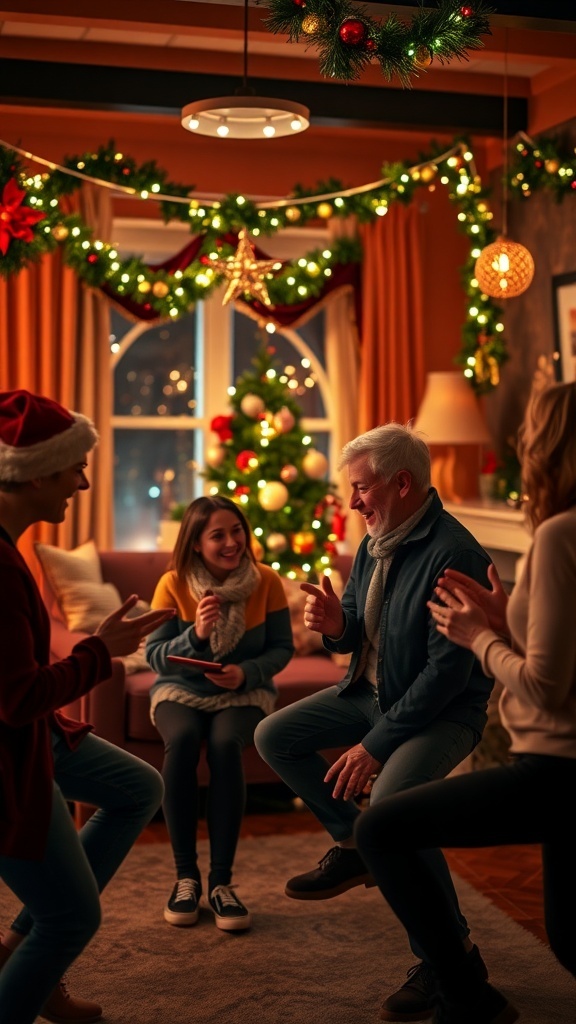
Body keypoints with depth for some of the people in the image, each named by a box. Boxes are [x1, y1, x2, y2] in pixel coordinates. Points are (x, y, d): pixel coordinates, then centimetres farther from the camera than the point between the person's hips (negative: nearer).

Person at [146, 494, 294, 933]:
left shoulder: (267, 581, -7)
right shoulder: (173, 584, -8)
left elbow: (282, 649, -4)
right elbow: (155, 656, -9)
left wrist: (246, 673, -22)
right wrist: (195, 635, -27)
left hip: (244, 694, 0)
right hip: (180, 691, 0)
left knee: (226, 743, -34)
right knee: (182, 739, -34)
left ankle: (222, 881, -23)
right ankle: (186, 876, -20)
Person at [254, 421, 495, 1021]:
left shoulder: (453, 554, -24)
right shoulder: (374, 544, 3)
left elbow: (449, 668, -27)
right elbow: (358, 638, 12)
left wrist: (377, 744, -25)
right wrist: (335, 625, -13)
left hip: (443, 710, -9)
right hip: (371, 691, 9)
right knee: (274, 737, 6)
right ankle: (352, 847, 20)